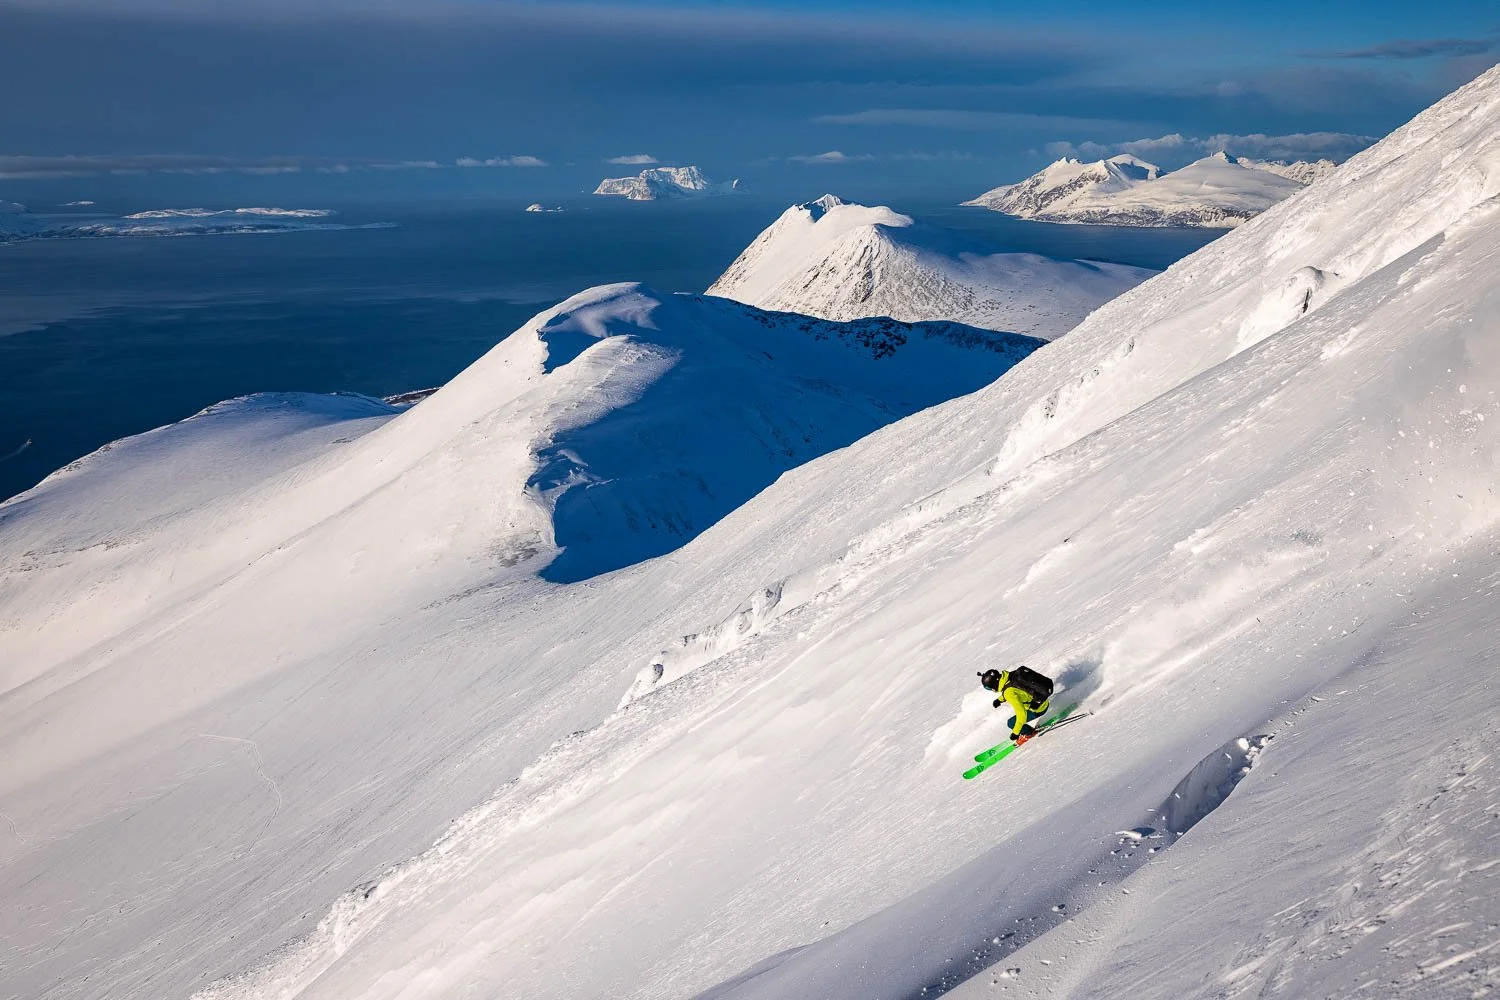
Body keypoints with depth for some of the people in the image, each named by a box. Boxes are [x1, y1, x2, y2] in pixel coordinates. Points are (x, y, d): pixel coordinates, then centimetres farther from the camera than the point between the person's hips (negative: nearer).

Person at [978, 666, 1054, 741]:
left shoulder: (1009, 693, -30)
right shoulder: (1010, 675, -6)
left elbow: (1021, 714, -29)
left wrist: (1015, 732, -21)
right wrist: (1000, 699, 14)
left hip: (1039, 709, -8)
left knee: (1011, 723, -2)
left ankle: (1030, 733, 22)